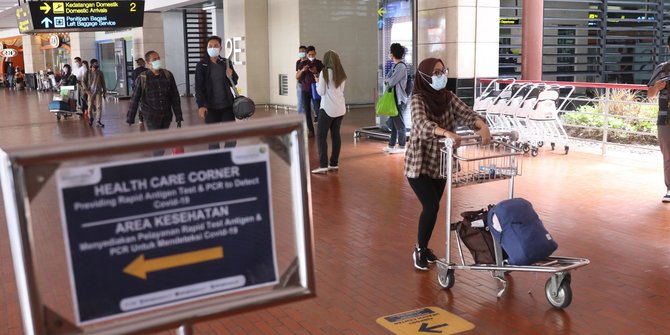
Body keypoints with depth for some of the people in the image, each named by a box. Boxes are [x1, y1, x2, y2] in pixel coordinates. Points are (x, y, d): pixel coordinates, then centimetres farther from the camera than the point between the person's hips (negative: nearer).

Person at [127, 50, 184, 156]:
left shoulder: (168, 75, 1)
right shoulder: (142, 78, -7)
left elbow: (175, 97, 3)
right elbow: (135, 99, -2)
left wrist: (178, 117, 1)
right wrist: (130, 118, 0)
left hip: (166, 117, 3)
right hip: (151, 117, -3)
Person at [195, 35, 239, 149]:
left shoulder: (226, 63, 4)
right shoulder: (201, 65, -4)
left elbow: (233, 83, 11)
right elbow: (198, 87, -7)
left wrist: (231, 76, -12)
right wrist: (201, 105, -18)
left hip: (227, 105, 3)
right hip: (211, 106, -2)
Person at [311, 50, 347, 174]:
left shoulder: (324, 73, -10)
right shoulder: (342, 74, 9)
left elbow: (321, 92, -10)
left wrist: (317, 82, 8)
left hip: (328, 109, -6)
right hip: (340, 109, 7)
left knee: (321, 136, -2)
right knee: (336, 135, 11)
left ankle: (323, 165, -9)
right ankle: (334, 163, 13)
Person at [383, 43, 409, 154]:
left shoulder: (401, 66, -16)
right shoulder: (395, 66, 14)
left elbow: (392, 81, -20)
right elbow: (387, 79, 14)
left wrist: (388, 80, 0)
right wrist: (389, 80, -7)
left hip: (399, 99, -9)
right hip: (392, 98, 9)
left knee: (399, 123, -2)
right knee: (392, 122, 13)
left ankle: (401, 146, 6)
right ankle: (391, 145, 20)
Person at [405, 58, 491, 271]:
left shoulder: (448, 97, -1)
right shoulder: (418, 99, -18)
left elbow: (467, 113, -12)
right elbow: (422, 124, -36)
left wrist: (483, 127, -34)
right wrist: (447, 133, -53)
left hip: (440, 163, 6)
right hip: (419, 163, -6)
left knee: (432, 207, 13)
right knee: (431, 207, -10)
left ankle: (423, 246, 33)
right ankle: (419, 250, 10)